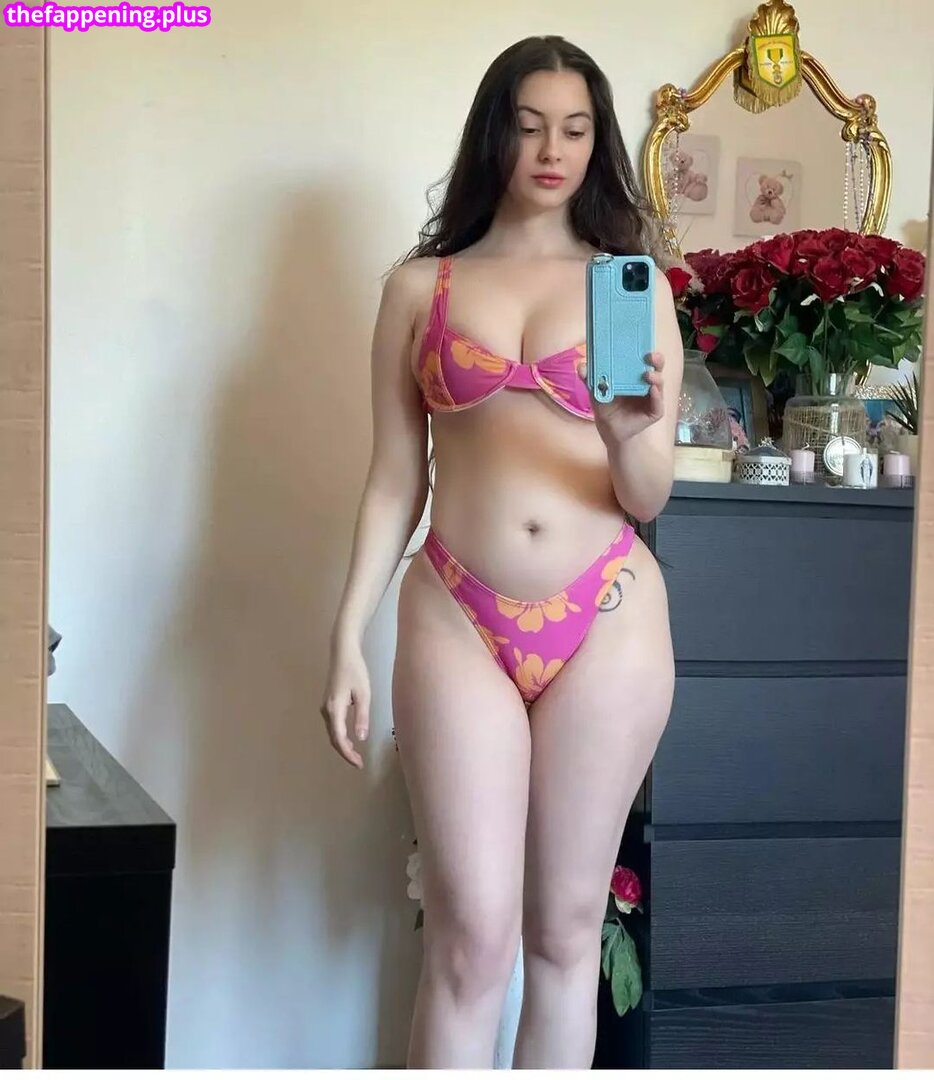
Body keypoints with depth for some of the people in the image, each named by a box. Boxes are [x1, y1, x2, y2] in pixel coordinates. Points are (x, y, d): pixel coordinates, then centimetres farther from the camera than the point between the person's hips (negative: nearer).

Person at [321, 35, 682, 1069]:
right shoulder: (420, 285, 8)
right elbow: (393, 480, 7)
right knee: (471, 935, -3)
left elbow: (648, 497, 3)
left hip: (608, 622, 1)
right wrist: (347, 640, 1)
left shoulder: (635, 286, 7)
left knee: (567, 927, 7)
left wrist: (630, 433, -20)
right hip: (458, 621, 0)